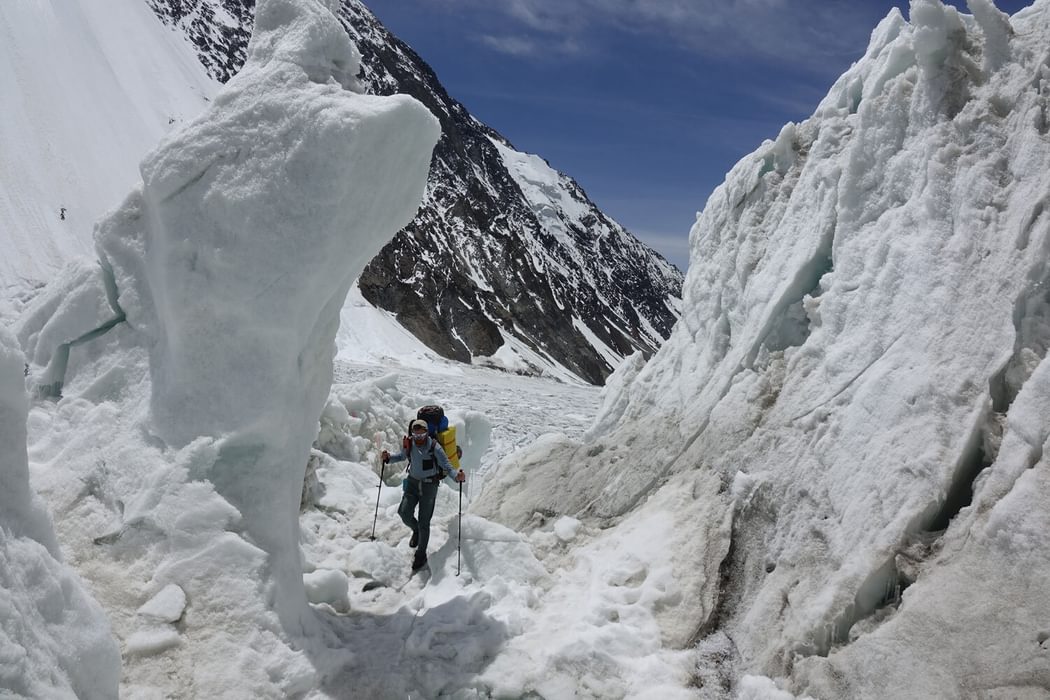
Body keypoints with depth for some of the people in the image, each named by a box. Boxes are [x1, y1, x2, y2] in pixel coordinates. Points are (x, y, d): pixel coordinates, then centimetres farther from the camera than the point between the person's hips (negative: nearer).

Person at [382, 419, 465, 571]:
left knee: (423, 523, -1)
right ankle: (416, 531, 24)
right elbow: (402, 456, 14)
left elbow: (447, 465, -17)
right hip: (413, 482, 4)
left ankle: (421, 555, 17)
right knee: (404, 513, -11)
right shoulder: (409, 444, -6)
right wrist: (388, 458, -5)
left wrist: (457, 474, -37)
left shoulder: (434, 447, -18)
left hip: (429, 485, -4)